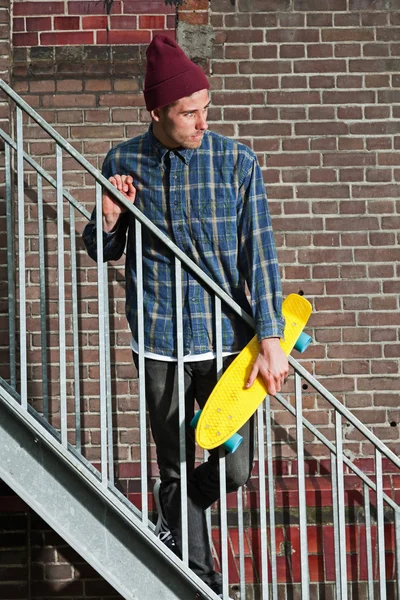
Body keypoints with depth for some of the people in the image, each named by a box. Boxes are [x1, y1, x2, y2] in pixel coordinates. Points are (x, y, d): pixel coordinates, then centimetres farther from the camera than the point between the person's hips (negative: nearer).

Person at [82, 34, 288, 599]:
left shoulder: (236, 162, -5)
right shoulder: (123, 163, -1)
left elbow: (259, 255, -6)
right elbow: (104, 252, 12)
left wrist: (270, 341, -11)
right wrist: (109, 221, -12)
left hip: (226, 339, 0)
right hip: (161, 343, 0)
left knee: (235, 469, 4)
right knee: (176, 470, 7)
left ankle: (173, 512, 36)